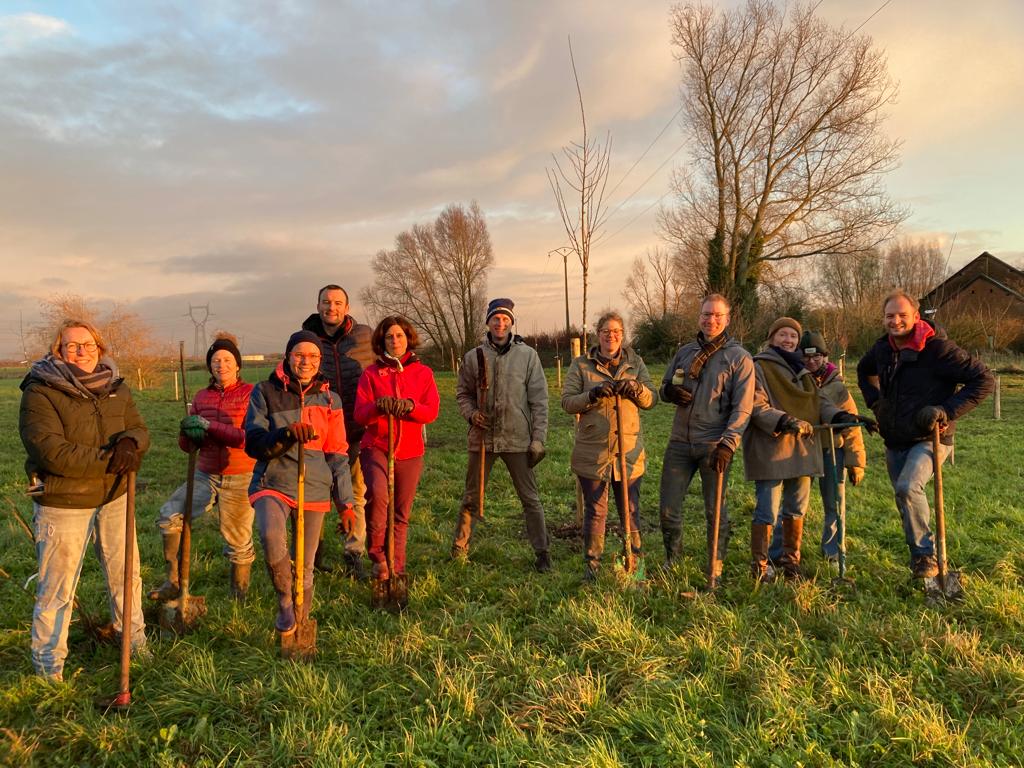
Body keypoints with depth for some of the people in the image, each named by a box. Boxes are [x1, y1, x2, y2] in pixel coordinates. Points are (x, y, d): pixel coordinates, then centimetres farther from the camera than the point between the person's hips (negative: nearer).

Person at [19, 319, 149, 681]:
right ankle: (48, 670, 23)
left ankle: (136, 643, 37)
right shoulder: (39, 393, -12)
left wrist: (130, 442, -20)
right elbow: (50, 451, -22)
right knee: (56, 591, 5)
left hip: (114, 498, 5)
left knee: (125, 574, 17)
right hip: (62, 505, -5)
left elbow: (140, 430, 4)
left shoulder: (116, 388, 6)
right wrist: (110, 460, -24)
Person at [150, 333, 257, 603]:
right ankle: (173, 582, 7)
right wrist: (187, 432, -12)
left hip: (240, 479, -5)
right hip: (205, 476, 5)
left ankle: (239, 598, 23)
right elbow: (187, 446, 11)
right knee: (168, 515, -9)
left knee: (238, 542, 3)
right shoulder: (201, 397, 9)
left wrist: (209, 426, -23)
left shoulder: (250, 393, -6)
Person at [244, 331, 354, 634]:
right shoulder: (265, 392, 0)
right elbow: (254, 443, -5)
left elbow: (337, 454, 8)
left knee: (305, 567, 7)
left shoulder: (330, 399, 5)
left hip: (314, 488, 2)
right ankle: (284, 603, -7)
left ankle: (301, 624, 30)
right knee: (272, 536, -32)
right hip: (272, 483, -2)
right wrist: (287, 433, -24)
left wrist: (345, 502, 5)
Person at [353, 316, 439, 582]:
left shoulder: (423, 373, 7)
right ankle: (377, 555, -11)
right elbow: (360, 414, -4)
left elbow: (432, 411, -5)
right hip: (375, 446, -2)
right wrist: (377, 407, -26)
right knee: (377, 493, -29)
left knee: (401, 514, 9)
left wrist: (408, 406, -24)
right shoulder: (371, 373, 4)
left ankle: (396, 568, 24)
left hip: (410, 451, 2)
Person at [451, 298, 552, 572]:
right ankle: (459, 549, 26)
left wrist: (538, 438, -5)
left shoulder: (527, 355, 0)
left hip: (517, 439, -1)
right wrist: (471, 413, -7)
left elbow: (539, 400, -1)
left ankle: (541, 552, 17)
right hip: (482, 438, 2)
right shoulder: (473, 356, 4)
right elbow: (463, 393, 14)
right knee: (471, 497, 11)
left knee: (530, 498, 5)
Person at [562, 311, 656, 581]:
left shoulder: (635, 362, 9)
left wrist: (637, 389, -16)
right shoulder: (581, 364, 3)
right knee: (595, 510, 7)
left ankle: (635, 557, 29)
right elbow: (567, 402, -3)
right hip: (592, 451, -2)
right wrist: (593, 394, -21)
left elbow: (651, 399, 5)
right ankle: (592, 563, 20)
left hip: (629, 449, 2)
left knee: (630, 508, 12)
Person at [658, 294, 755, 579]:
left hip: (714, 446, -4)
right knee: (668, 507, 6)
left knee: (715, 511, 7)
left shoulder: (739, 358, -2)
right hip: (680, 442, 4)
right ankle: (671, 561, 27)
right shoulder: (685, 351, 11)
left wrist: (727, 444, -19)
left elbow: (742, 408, -8)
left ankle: (716, 569, 23)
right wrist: (670, 391, -6)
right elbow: (664, 388, 19)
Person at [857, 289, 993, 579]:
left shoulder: (937, 349, -17)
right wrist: (874, 401, 12)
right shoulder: (882, 349, 3)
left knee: (908, 488, -29)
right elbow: (864, 370, 26)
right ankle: (920, 564, 33)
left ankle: (926, 555, -12)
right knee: (905, 501, 15)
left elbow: (984, 380, -15)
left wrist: (948, 410, -22)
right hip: (894, 443, 7)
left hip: (929, 439, -7)